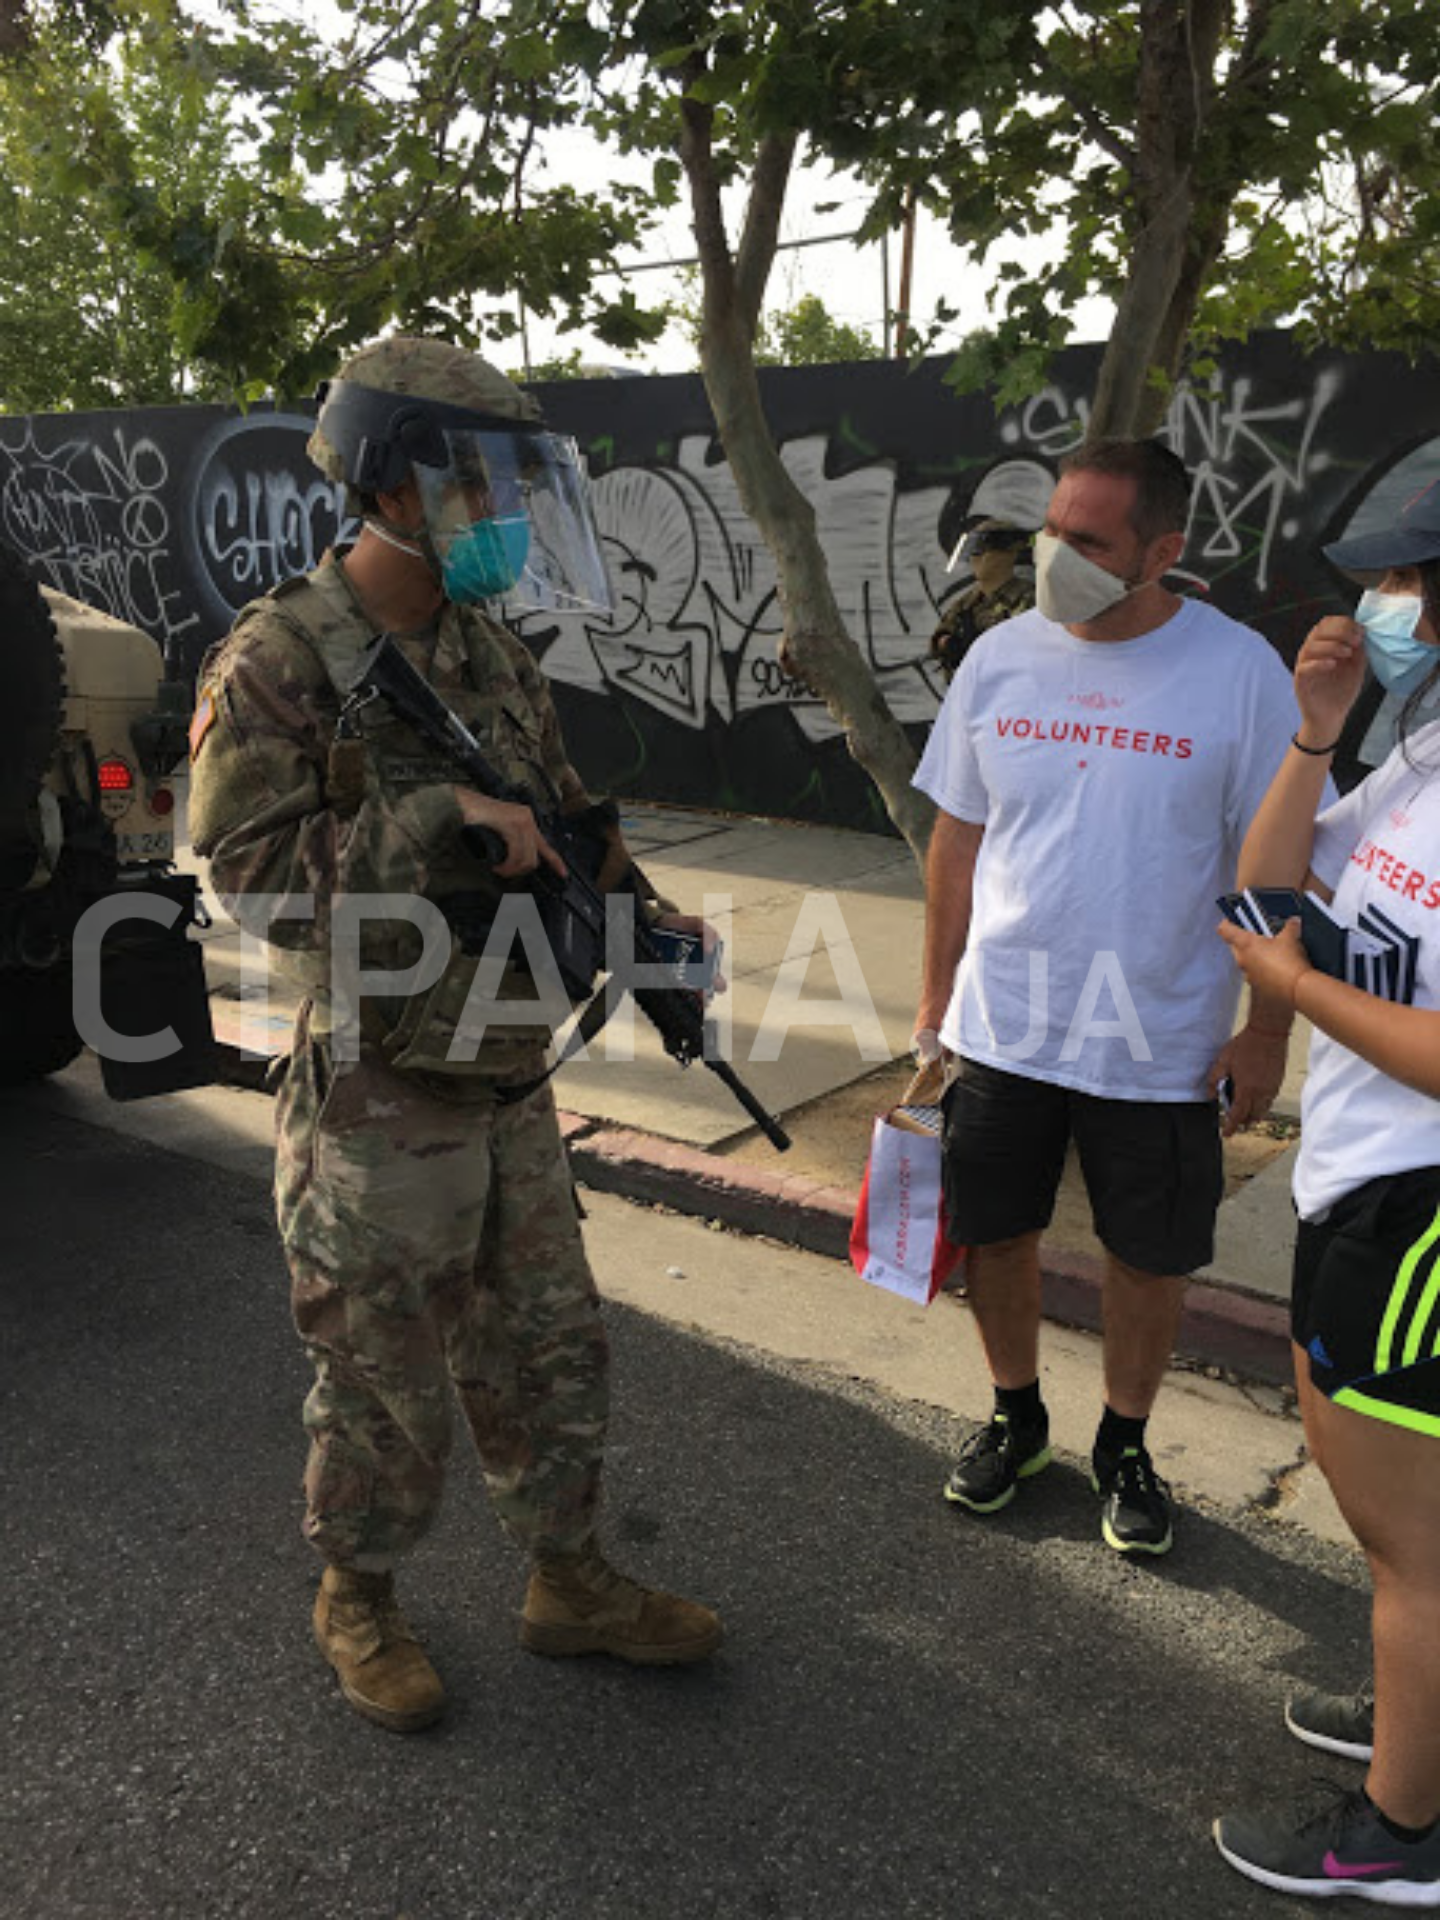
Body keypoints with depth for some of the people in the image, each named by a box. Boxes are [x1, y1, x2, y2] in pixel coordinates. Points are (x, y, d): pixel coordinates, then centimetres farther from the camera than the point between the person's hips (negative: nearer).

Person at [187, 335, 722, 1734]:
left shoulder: (489, 653, 7)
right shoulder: (276, 662, -14)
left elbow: (564, 816, 16)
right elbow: (254, 870, -20)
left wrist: (641, 914, -2)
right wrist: (440, 823, -26)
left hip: (511, 1083, 7)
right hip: (379, 1105, -7)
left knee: (546, 1352, 17)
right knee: (385, 1381, 10)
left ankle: (568, 1587, 37)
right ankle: (355, 1603, 36)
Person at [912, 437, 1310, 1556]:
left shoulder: (1240, 670, -10)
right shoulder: (1001, 659, -1)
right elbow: (958, 840, 6)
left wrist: (1269, 1029, -7)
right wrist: (937, 1001, 7)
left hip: (1161, 1041, -2)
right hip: (1002, 1028, 3)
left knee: (1150, 1256, 12)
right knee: (993, 1234, 14)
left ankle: (1125, 1447, 36)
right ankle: (1016, 1419, 39)